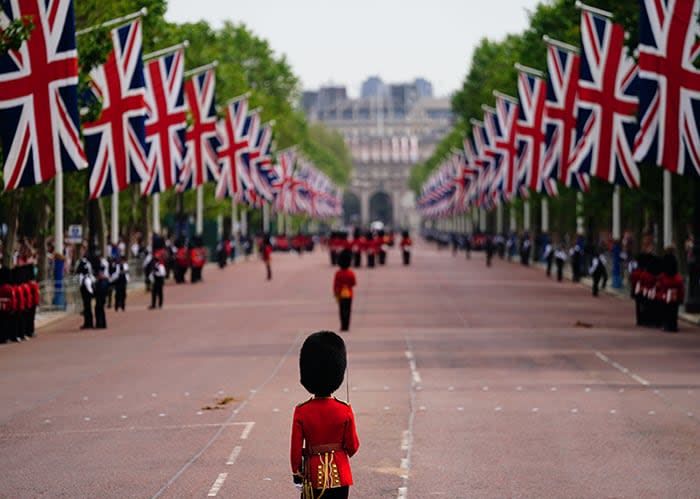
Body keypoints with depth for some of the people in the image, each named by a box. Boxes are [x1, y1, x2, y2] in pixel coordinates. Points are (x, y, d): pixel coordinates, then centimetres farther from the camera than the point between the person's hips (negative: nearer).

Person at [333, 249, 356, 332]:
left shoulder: (338, 273, -7)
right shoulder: (351, 273, -12)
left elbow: (335, 285, -4)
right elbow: (354, 284, -3)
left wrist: (335, 294, 6)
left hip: (340, 294, 1)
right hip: (348, 294, -1)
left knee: (342, 311, 9)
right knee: (347, 311, 4)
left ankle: (343, 326, 9)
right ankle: (346, 327, 1)